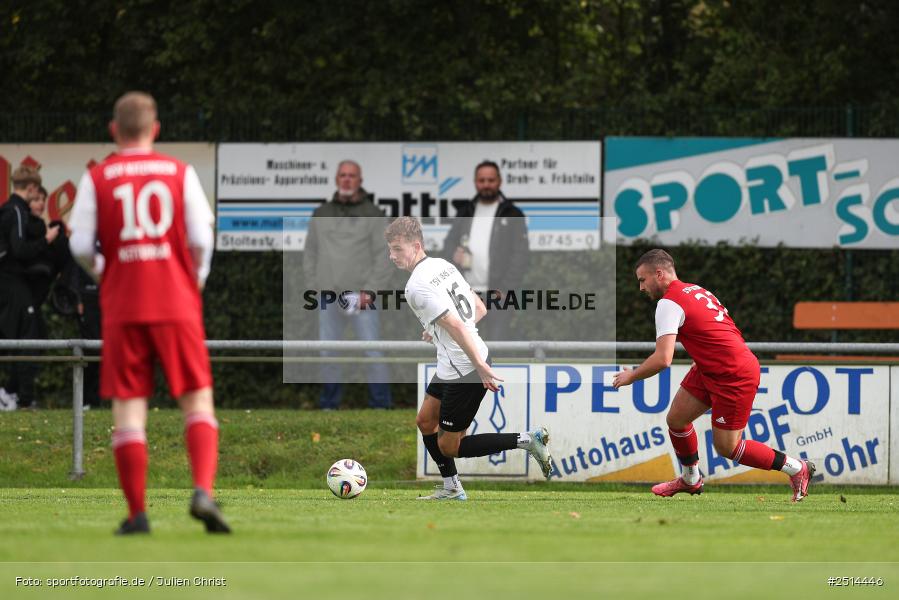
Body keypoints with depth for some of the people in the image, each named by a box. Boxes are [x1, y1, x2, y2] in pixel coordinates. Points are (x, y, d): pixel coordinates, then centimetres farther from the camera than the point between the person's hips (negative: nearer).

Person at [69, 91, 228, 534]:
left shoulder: (96, 178, 2)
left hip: (122, 305, 0)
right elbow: (201, 238, -2)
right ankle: (203, 490, -16)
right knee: (197, 401, 4)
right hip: (177, 303, 0)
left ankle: (137, 513, 2)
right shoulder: (180, 172, 4)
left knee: (128, 408, 3)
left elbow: (81, 246, -3)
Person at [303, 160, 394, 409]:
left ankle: (381, 405, -7)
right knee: (328, 353, 5)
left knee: (372, 352, -9)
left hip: (361, 296, -3)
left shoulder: (373, 215, 4)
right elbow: (310, 255, 17)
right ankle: (329, 405, 13)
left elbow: (383, 257, -1)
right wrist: (313, 288, 6)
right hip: (328, 299, 3)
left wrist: (370, 291, -10)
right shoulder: (321, 215, 14)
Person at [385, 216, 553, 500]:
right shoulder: (443, 265, 7)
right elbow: (480, 309, 14)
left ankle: (527, 441, 0)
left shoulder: (417, 287, -21)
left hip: (463, 370, -9)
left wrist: (480, 367, -29)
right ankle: (452, 488, 30)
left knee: (449, 446, 3)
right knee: (425, 421, 21)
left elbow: (456, 326, -28)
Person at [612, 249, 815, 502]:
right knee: (676, 419, 12)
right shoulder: (695, 290, 11)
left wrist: (631, 376, -9)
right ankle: (691, 480, 32)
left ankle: (797, 469, 10)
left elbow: (663, 359, -25)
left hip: (735, 378, -10)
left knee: (726, 447, -1)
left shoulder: (669, 303, -18)